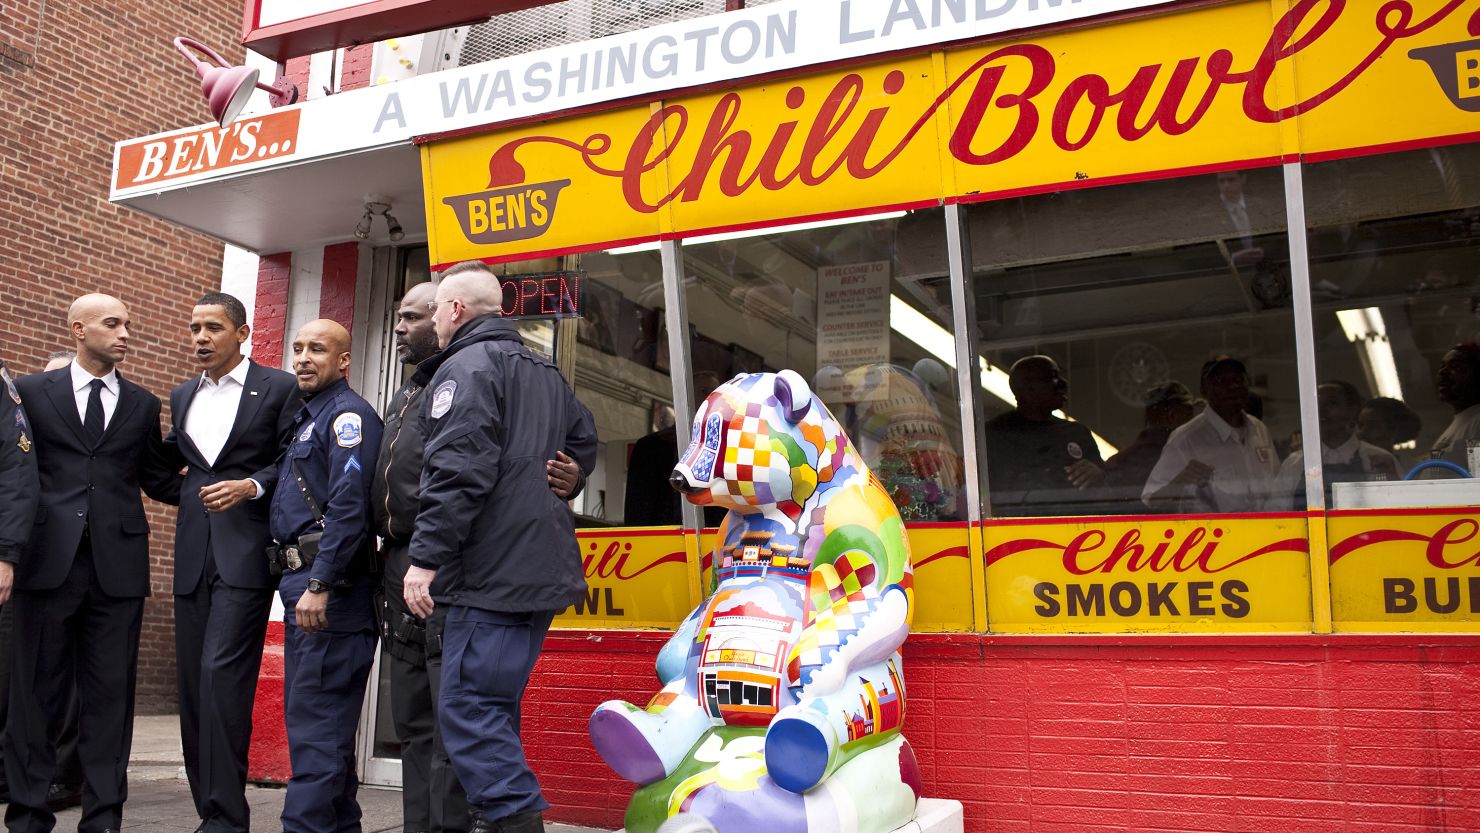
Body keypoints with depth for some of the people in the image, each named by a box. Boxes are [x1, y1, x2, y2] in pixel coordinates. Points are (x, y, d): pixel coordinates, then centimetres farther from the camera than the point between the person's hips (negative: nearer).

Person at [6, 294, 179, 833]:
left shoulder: (142, 404, 13)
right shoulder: (31, 392, 7)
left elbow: (158, 480, 14)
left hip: (117, 562, 2)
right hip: (49, 560, -1)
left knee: (110, 693, 3)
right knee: (37, 690, 5)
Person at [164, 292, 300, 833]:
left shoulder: (278, 388, 1)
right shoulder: (182, 396, 17)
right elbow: (170, 461, 24)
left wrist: (252, 485, -16)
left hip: (245, 552, -6)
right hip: (193, 554, 6)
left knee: (221, 673, -14)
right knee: (192, 681, 7)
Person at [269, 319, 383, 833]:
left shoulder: (347, 414, -10)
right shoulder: (305, 416, 21)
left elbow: (349, 506, -21)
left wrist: (319, 585, -24)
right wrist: (301, 584, 13)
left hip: (327, 585, -10)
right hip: (301, 583, 10)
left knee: (315, 723, -9)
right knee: (314, 718, 16)